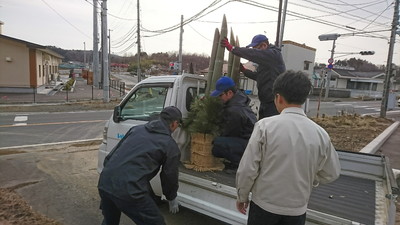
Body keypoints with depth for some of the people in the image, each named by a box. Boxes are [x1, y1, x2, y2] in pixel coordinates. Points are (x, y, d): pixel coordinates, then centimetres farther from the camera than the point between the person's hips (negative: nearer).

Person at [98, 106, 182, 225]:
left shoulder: (137, 129, 17)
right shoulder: (171, 146, 3)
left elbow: (111, 155, 19)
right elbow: (170, 177, 12)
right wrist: (172, 200, 29)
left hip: (105, 182, 7)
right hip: (128, 190, -6)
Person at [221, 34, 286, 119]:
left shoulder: (274, 54, -12)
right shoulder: (265, 59, 17)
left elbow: (253, 54, -25)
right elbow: (259, 76, 25)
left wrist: (232, 48, -23)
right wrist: (244, 70, 12)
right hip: (265, 102, 10)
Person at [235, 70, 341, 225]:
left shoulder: (265, 126, -18)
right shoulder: (320, 133, -9)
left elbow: (248, 168, -14)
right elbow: (331, 173, 5)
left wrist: (242, 195, 2)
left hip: (264, 205, -2)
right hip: (297, 209, 3)